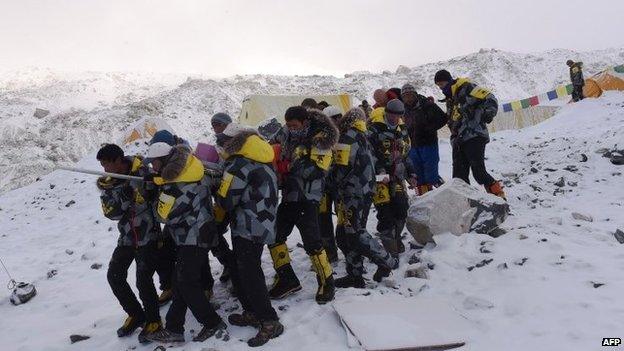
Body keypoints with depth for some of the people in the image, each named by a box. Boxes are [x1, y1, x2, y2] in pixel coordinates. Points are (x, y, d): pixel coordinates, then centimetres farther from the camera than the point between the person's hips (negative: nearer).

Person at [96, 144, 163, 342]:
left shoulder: (142, 172, -14)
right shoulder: (108, 183, 0)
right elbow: (111, 213, -9)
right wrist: (124, 195, -25)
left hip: (148, 236, -6)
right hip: (126, 238, 6)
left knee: (143, 280, -10)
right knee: (114, 276, 4)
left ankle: (153, 320, 13)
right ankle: (136, 315, 24)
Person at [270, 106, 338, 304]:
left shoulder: (319, 140, -9)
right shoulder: (290, 139, 13)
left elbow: (315, 170, -20)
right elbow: (282, 164, 21)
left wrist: (288, 167, -27)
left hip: (307, 199, -8)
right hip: (289, 196, 8)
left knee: (311, 242, -10)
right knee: (274, 235, 9)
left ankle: (326, 282, 9)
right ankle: (287, 280, 20)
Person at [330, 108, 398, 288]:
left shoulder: (348, 137, -9)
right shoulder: (364, 138, 19)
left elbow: (342, 167, -15)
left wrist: (331, 178, 5)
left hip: (352, 195, -9)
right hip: (365, 193, 9)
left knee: (355, 234, -6)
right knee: (344, 235, 10)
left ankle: (386, 261, 5)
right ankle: (355, 275, 13)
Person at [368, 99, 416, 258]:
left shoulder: (402, 129, 13)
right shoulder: (374, 129, -11)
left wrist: (410, 174, 19)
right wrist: (379, 171, -25)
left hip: (396, 176, 6)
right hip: (379, 177, -6)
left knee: (402, 208, 0)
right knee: (385, 211, -10)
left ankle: (396, 238, 21)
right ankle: (388, 244, 4)